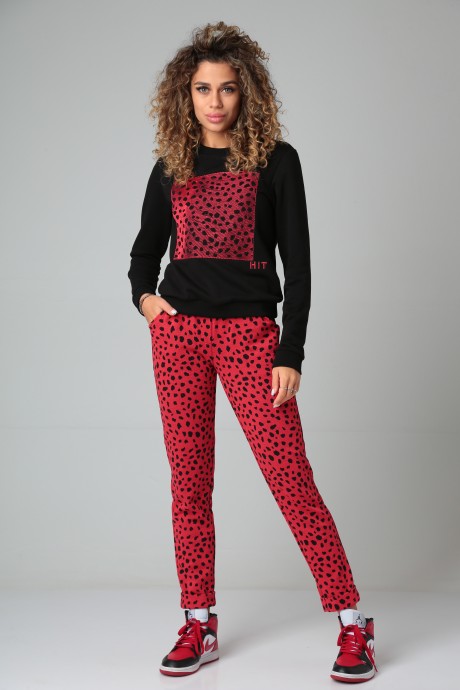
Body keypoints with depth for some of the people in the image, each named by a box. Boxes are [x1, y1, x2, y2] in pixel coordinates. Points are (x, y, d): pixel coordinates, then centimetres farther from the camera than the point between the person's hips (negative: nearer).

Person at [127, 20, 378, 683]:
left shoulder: (275, 159, 4)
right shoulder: (171, 167, 13)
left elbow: (297, 262, 0)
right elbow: (145, 250, 22)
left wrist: (291, 354, -7)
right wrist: (143, 294, 0)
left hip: (249, 332, -3)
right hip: (178, 331, 3)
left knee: (291, 477, -8)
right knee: (189, 481, 5)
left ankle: (352, 624, 1)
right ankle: (199, 625, 16)